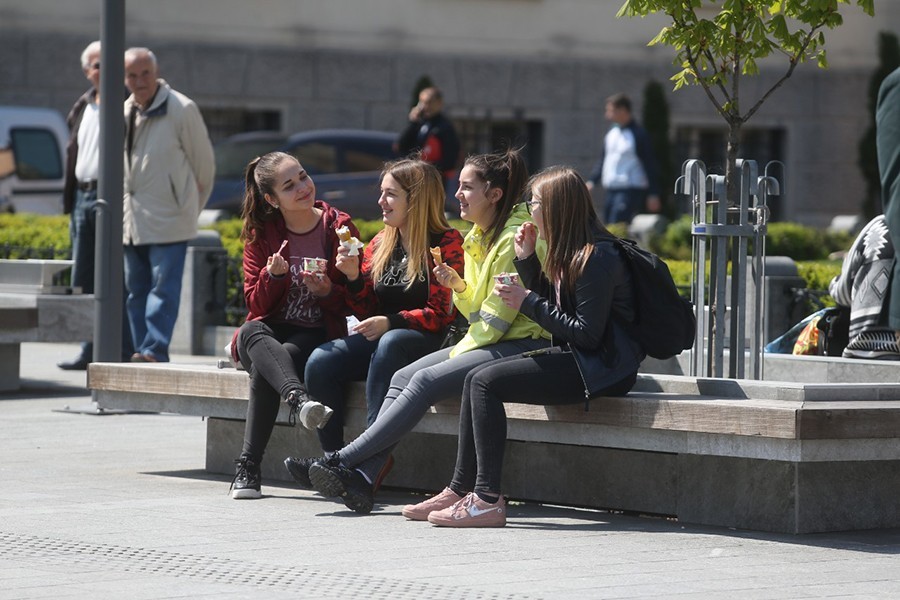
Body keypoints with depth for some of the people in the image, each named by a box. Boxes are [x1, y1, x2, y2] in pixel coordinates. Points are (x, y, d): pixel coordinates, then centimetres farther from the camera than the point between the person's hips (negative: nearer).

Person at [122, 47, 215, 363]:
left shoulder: (182, 109, -8)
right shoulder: (125, 113, 11)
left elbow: (204, 164, -2)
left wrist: (191, 207, 4)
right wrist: (125, 208, 17)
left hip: (168, 219, -7)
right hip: (132, 219, 7)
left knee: (163, 287, -12)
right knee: (136, 290, 9)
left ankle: (154, 350, -16)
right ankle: (143, 355, 14)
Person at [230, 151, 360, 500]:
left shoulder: (339, 228, 1)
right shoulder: (260, 235, 5)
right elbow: (256, 305, 2)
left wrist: (328, 292, -18)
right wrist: (273, 275, -18)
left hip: (317, 336, -2)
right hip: (269, 334, 2)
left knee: (264, 369, -34)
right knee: (251, 332, -36)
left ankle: (248, 468, -33)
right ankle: (299, 400, -60)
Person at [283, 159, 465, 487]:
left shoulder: (446, 242, -4)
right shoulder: (381, 244, 15)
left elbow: (440, 313, -10)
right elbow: (368, 313, 14)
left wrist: (391, 322, -23)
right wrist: (353, 276, -4)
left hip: (428, 343, -6)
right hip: (380, 340, 6)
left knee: (390, 344, -39)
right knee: (320, 361, -20)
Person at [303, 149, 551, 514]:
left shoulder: (515, 237, -13)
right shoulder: (480, 237, 17)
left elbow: (497, 315, -15)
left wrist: (457, 354, -10)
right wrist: (460, 287, 0)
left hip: (523, 345, -9)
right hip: (492, 344, 9)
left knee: (426, 381, -24)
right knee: (403, 377, -9)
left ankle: (345, 461, -26)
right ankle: (362, 478, -23)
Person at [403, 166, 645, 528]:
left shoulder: (596, 258, -17)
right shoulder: (570, 253, 14)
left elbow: (587, 333, -20)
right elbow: (553, 309, 19)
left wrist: (529, 303, -14)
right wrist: (526, 260, 10)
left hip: (601, 368, -10)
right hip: (576, 359, 10)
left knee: (486, 381, -18)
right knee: (476, 378, 1)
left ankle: (487, 500, -20)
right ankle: (461, 489, -1)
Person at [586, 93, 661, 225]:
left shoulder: (638, 134, -9)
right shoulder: (611, 133, 13)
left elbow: (650, 164, -9)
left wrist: (653, 194, -11)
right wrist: (592, 181, 9)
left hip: (630, 192, -8)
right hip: (609, 190, 8)